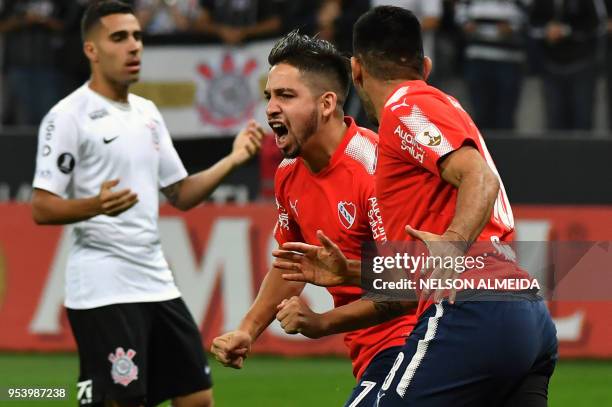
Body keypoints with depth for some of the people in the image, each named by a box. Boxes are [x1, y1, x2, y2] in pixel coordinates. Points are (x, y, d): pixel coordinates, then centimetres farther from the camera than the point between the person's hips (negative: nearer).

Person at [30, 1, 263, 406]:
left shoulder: (148, 112, 15)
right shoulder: (70, 116, -9)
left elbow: (182, 194, 19)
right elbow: (42, 208, -13)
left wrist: (232, 160, 5)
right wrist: (96, 205, -31)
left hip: (158, 283, 8)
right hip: (103, 291, -8)